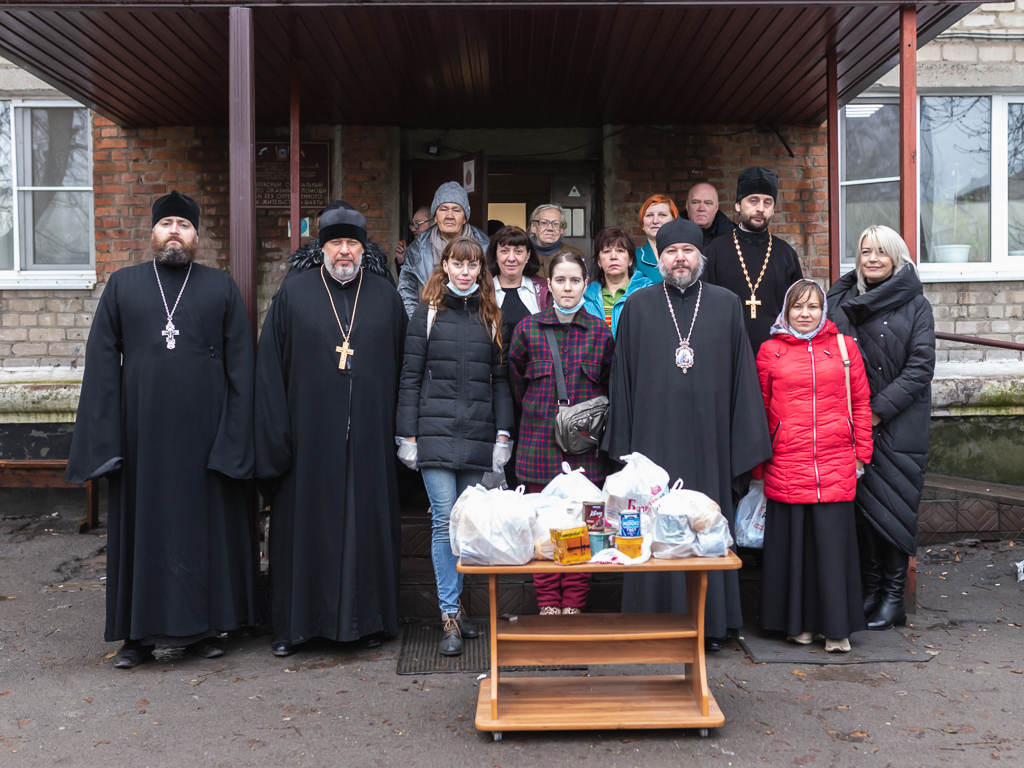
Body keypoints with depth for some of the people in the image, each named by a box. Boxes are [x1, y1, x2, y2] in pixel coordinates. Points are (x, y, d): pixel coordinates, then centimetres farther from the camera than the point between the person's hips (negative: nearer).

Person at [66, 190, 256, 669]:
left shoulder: (222, 289, 6)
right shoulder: (122, 286, 8)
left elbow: (240, 365, 2)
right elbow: (101, 364, 4)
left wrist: (236, 435, -5)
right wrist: (103, 438, -4)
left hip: (203, 431, 0)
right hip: (141, 430, 1)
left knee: (205, 524, 6)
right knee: (142, 526, 6)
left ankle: (204, 625, 18)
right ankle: (140, 632, 17)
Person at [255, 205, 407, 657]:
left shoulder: (386, 298, 9)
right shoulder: (293, 295, 4)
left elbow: (401, 367, 10)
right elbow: (270, 368, 1)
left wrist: (400, 431, 4)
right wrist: (276, 434, -6)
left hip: (368, 438, 1)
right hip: (309, 436, -1)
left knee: (367, 523, 7)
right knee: (304, 525, 5)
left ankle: (367, 618, 20)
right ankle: (293, 623, 17)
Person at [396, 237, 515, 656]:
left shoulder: (491, 317, 12)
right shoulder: (427, 313, 5)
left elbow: (500, 378, 11)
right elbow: (410, 377, 2)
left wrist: (502, 433, 4)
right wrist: (407, 434, -3)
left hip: (477, 434, 3)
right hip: (436, 431, -3)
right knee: (444, 520, -6)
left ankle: (455, 603, 21)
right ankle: (450, 617, -1)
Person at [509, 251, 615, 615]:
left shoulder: (600, 331, 4)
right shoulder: (528, 328, 2)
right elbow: (516, 378, 14)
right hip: (540, 440, 0)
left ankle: (574, 604, 14)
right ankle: (548, 604, 14)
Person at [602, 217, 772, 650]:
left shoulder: (727, 305, 7)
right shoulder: (638, 307, 7)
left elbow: (742, 377, 6)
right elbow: (622, 379, 7)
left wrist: (744, 447, 1)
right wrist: (623, 446, 2)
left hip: (709, 441, 0)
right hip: (654, 440, 0)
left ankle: (710, 625, 17)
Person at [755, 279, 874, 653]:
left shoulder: (844, 347, 9)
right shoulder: (770, 351, 8)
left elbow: (861, 403, 11)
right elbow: (760, 409, 10)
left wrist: (861, 454, 7)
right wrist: (758, 461, 8)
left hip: (836, 467, 0)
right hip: (786, 466, 0)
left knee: (833, 542, 0)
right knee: (793, 541, 5)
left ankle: (836, 627, 11)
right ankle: (799, 623, 19)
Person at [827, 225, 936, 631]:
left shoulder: (915, 305, 0)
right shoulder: (841, 301, 8)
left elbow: (921, 366, -6)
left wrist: (880, 409, -13)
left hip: (899, 426, -2)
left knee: (893, 505, 0)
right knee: (861, 504, 4)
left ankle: (893, 594, 11)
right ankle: (869, 588, 16)